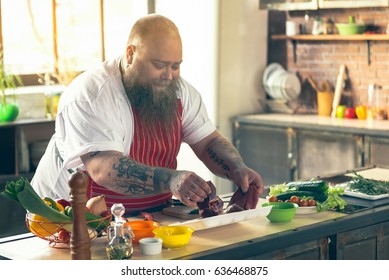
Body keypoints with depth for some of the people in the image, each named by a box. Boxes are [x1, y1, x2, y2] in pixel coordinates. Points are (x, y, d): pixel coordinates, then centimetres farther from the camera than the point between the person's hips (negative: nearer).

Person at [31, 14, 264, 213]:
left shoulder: (179, 91, 1)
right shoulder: (92, 96, -22)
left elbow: (208, 142, 6)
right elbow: (103, 169, -33)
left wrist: (239, 169, -15)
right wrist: (171, 180, -44)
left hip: (150, 216, 7)